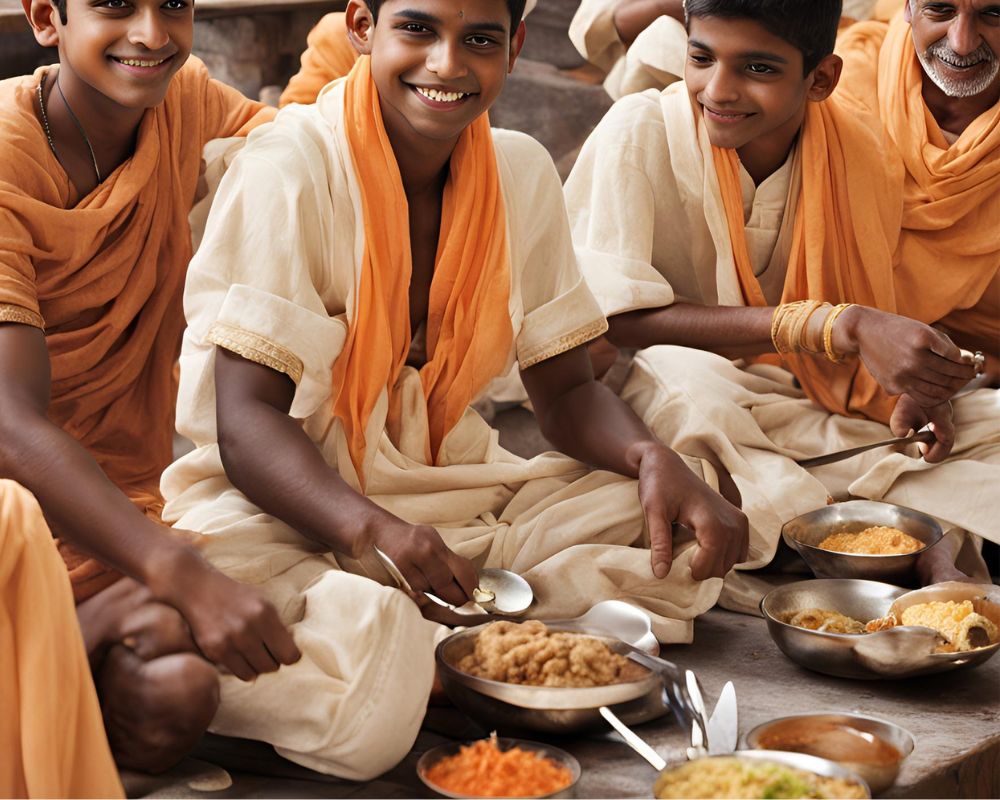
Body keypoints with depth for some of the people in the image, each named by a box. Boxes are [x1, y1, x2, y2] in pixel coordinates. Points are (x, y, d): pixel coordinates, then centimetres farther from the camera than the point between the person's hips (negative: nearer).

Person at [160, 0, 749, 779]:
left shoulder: (521, 171, 4)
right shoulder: (290, 169, -14)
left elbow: (566, 390, 8)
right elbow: (246, 422, -20)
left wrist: (655, 460, -15)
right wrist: (371, 529, -39)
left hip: (450, 492, 8)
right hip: (279, 509, -7)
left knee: (690, 522, -13)